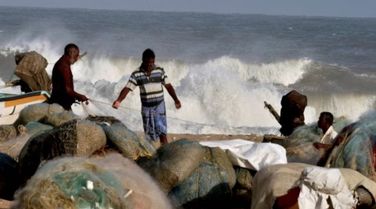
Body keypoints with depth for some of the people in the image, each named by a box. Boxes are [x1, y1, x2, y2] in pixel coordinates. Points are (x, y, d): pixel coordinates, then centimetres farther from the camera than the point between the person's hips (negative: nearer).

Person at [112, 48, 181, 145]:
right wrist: (118, 100, -27)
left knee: (161, 131, -11)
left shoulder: (160, 71, -3)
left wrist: (176, 100, -7)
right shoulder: (136, 74, -5)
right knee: (149, 133, 8)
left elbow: (168, 86, 1)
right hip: (146, 107, 1)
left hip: (159, 105, -1)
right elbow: (127, 88, -12)